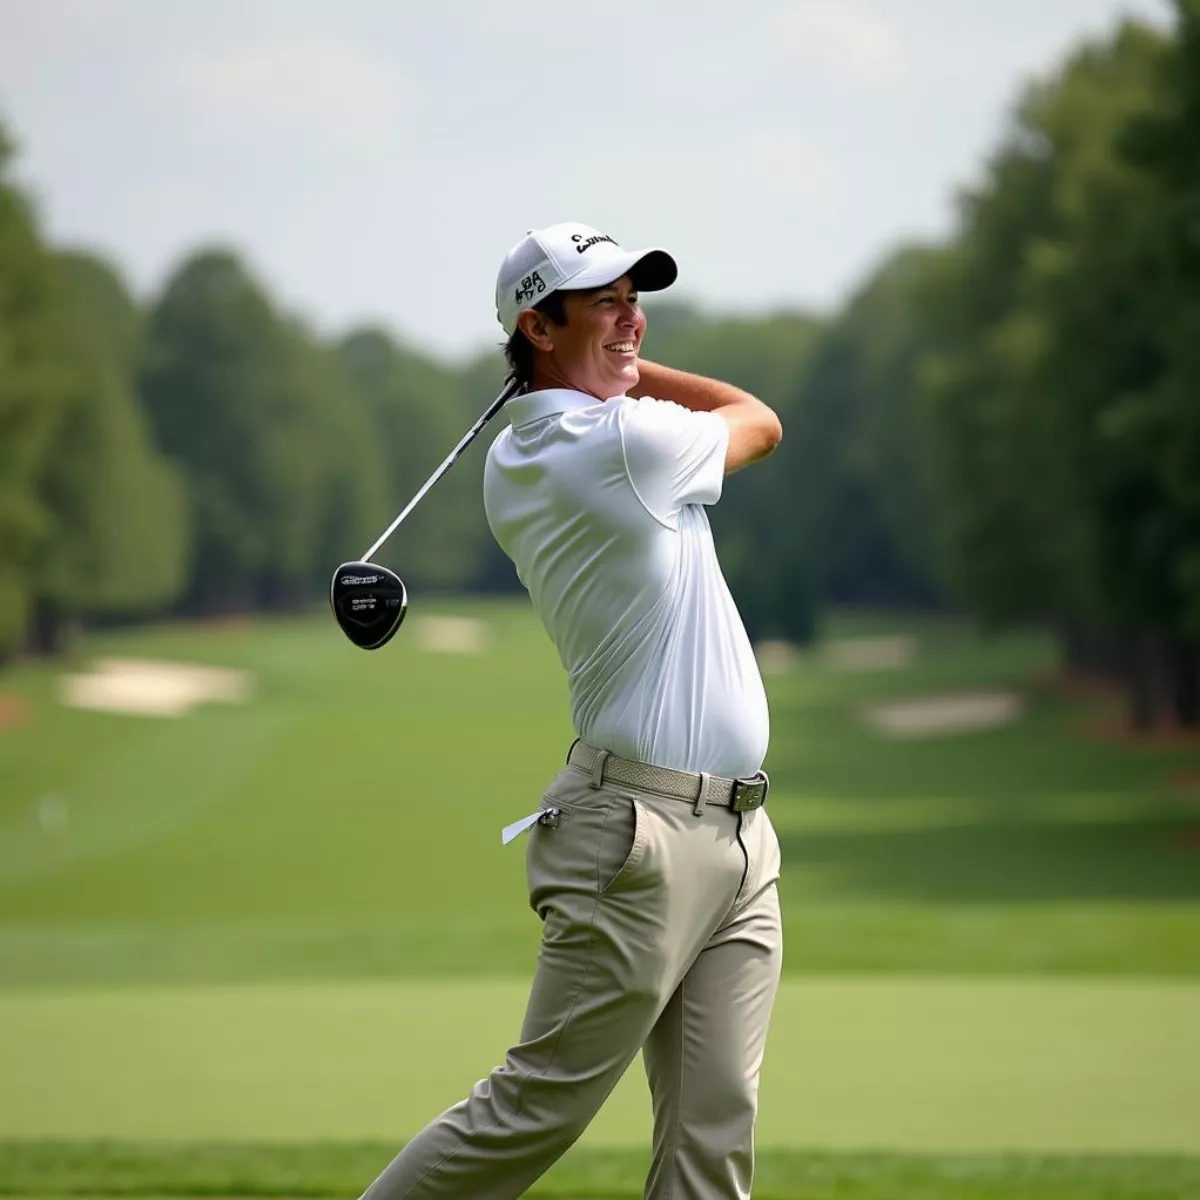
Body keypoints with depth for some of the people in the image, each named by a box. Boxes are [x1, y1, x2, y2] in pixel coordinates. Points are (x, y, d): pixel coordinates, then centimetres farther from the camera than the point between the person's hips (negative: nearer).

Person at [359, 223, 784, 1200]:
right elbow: (761, 422, 5)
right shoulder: (629, 441, -15)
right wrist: (628, 376, 14)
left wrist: (611, 366, 16)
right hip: (643, 834, -9)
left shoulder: (512, 466, 12)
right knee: (537, 1109, -6)